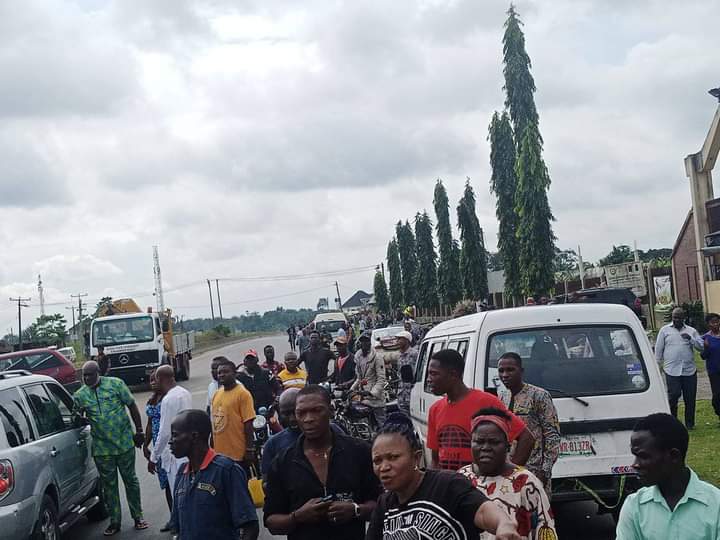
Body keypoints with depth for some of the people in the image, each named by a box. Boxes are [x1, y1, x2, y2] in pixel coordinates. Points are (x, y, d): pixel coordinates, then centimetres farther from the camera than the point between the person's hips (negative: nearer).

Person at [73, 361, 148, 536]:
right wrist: (80, 416, -18)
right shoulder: (80, 395, 2)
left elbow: (132, 406, 1)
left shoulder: (115, 384, -4)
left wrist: (139, 430, -1)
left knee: (131, 480, 9)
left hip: (125, 443, -1)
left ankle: (138, 517, 20)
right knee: (109, 485, 9)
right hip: (102, 448, 2)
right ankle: (115, 522, 20)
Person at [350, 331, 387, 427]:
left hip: (375, 398, -7)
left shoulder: (377, 358, -9)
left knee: (381, 424, -7)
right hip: (362, 398, 7)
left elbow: (381, 379, -13)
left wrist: (372, 392, -23)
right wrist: (351, 389, 11)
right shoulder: (358, 358, 16)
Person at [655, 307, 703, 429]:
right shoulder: (665, 330, 8)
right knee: (674, 395, -9)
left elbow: (701, 346, 5)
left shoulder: (691, 331, 13)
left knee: (690, 398, 4)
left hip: (689, 370, 2)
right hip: (672, 371, -2)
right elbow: (658, 349, 9)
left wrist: (690, 339, -10)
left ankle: (690, 423, 16)